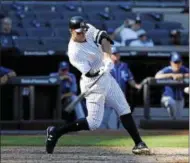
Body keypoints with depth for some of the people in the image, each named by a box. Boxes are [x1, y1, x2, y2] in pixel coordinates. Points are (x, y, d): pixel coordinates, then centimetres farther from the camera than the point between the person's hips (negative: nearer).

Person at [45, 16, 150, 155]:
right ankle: (55, 132, 0)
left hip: (106, 78, 8)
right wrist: (101, 70, -47)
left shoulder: (89, 30, -4)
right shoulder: (74, 52, -25)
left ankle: (138, 143, 14)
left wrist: (107, 57, -29)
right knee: (94, 123, -10)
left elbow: (103, 38, -13)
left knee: (125, 110, 8)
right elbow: (88, 73, -28)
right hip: (94, 84, -8)